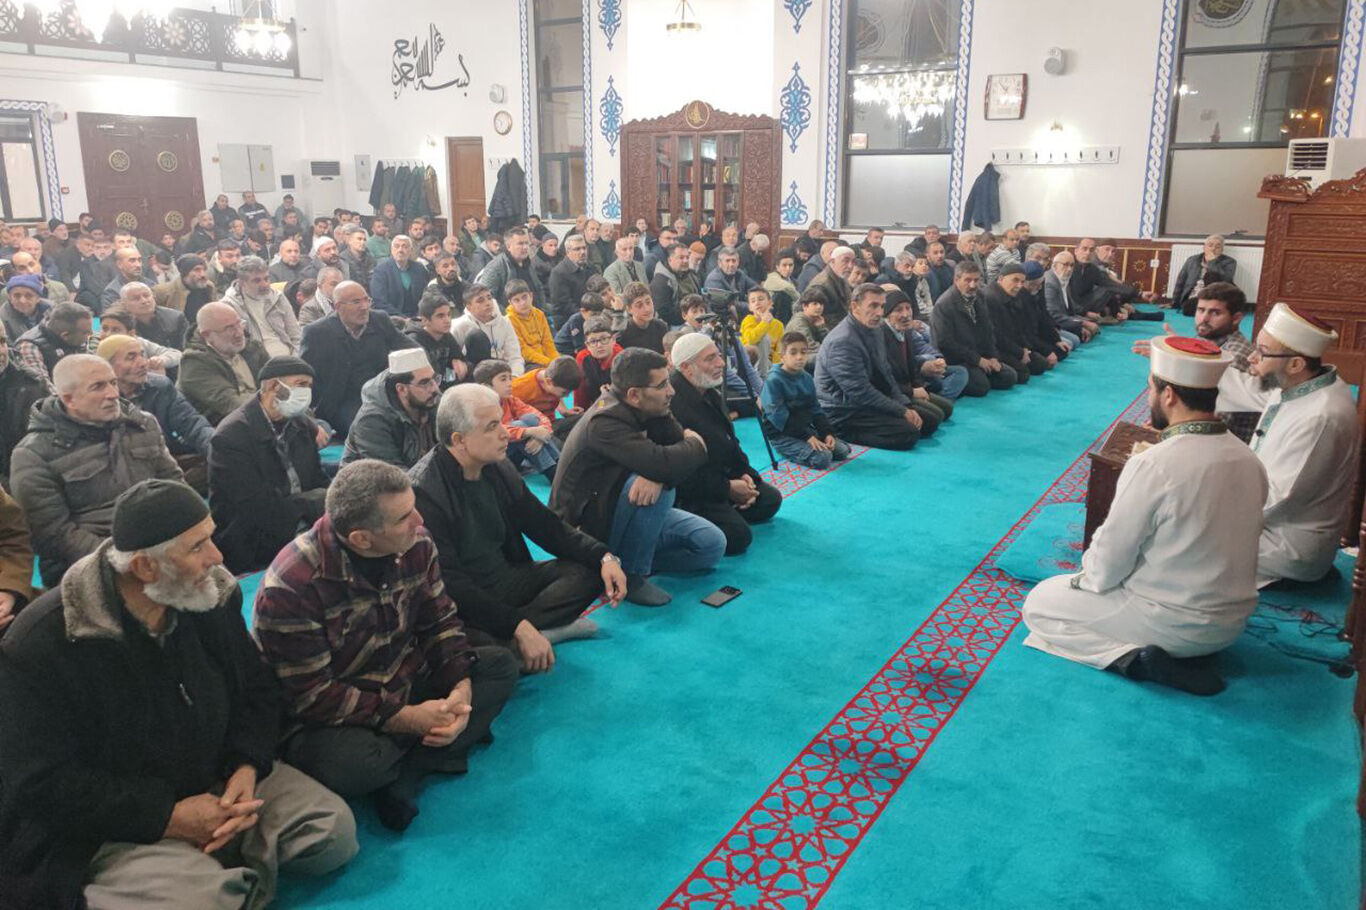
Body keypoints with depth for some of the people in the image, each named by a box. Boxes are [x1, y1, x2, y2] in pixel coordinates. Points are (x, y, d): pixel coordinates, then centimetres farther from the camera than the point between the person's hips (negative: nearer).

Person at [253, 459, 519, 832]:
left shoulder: (416, 544, -10)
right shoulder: (291, 588, -26)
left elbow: (440, 621, 0)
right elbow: (310, 697, -23)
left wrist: (460, 690, -18)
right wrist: (408, 718, -27)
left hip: (406, 683, 6)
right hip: (330, 717, -6)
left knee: (501, 666, -8)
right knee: (346, 763, -38)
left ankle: (405, 772, -20)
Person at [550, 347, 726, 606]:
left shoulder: (649, 409, -3)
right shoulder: (604, 423, -29)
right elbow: (666, 464, -41)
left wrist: (657, 474, -33)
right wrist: (695, 444, -18)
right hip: (585, 527, -8)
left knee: (712, 545, -1)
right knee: (660, 489, -34)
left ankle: (624, 558, 4)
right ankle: (630, 574, -17)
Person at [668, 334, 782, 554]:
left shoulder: (711, 394, 7)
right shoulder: (672, 405, -28)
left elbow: (729, 441, 19)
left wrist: (745, 474, 1)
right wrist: (727, 488, -19)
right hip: (686, 493, -10)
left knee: (770, 499, 14)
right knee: (737, 537, -24)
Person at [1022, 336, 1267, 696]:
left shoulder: (1152, 465, -25)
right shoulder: (1249, 461, -4)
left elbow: (1106, 567, -17)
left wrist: (1086, 576, 6)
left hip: (1174, 624, -7)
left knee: (1039, 604, 8)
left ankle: (1135, 657, -8)